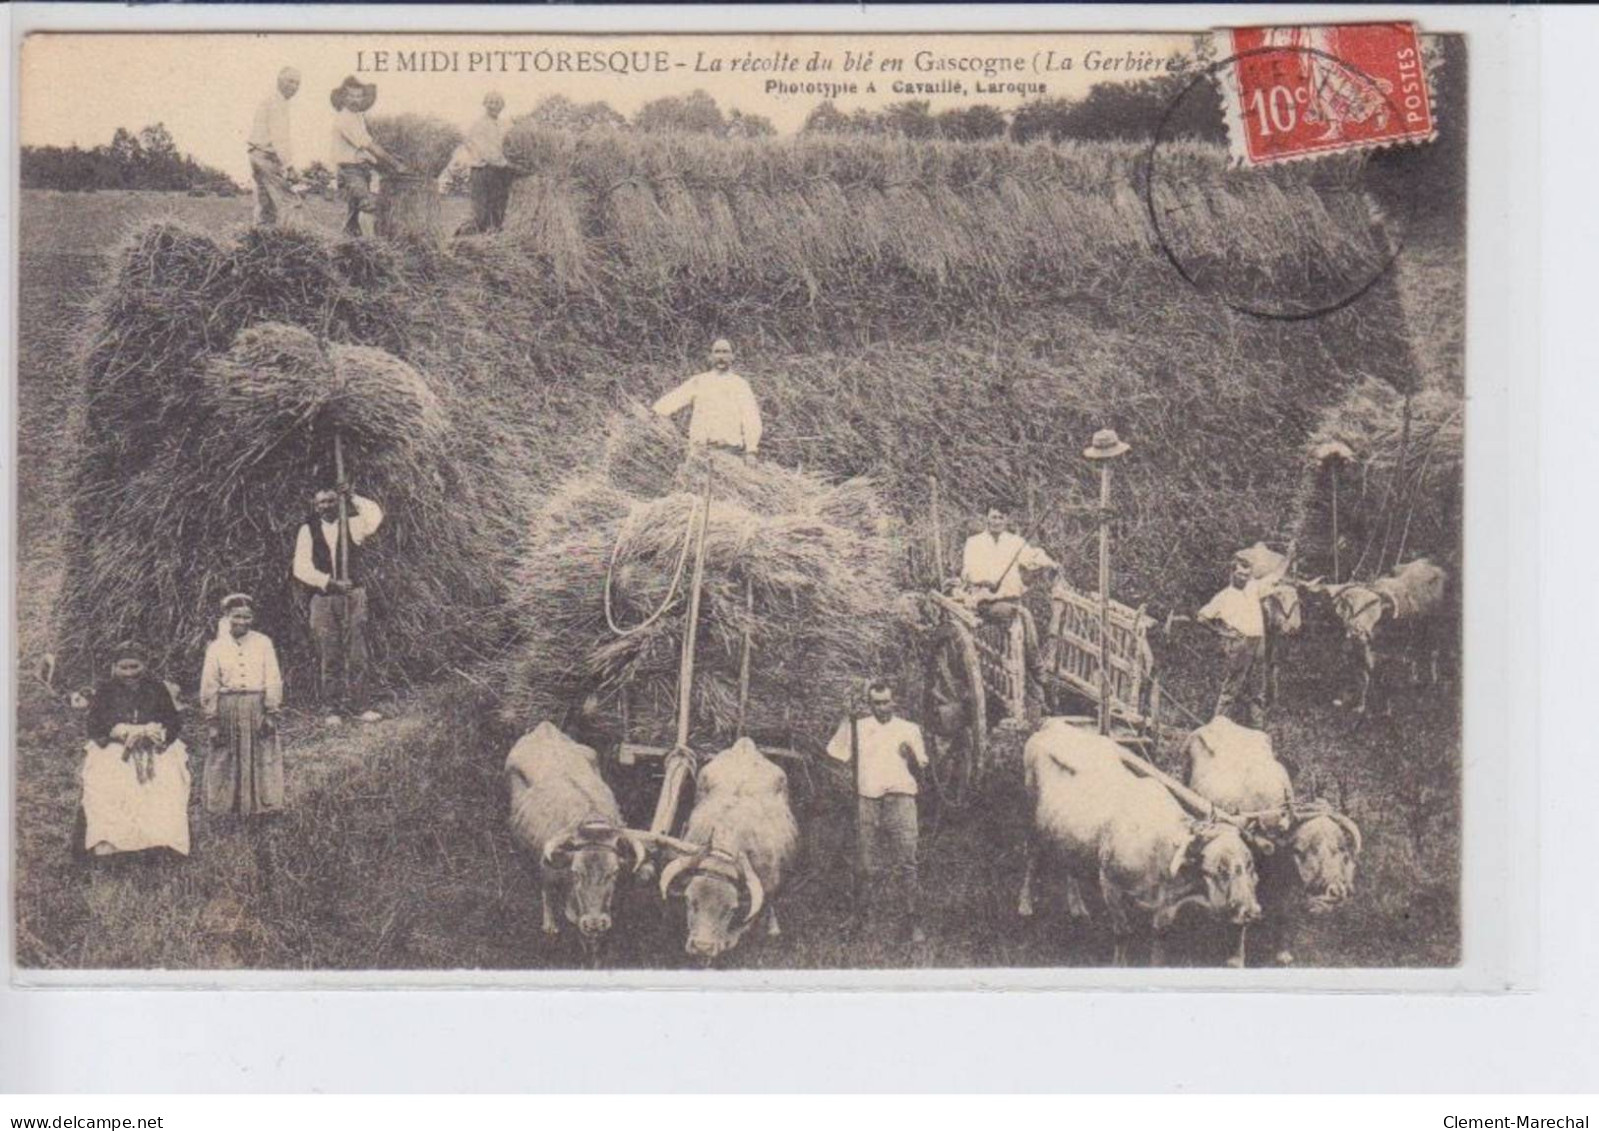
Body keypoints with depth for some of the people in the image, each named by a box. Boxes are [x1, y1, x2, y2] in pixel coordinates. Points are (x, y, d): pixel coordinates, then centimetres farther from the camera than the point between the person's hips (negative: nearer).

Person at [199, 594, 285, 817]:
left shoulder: (263, 643, 2)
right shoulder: (216, 647, 2)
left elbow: (273, 679, 1)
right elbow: (209, 686, 3)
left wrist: (271, 712, -5)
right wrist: (211, 720, -1)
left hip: (257, 707, 0)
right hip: (227, 709, 0)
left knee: (262, 758, 3)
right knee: (225, 760, 4)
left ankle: (262, 805, 13)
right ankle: (223, 805, 14)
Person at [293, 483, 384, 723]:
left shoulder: (352, 524, 6)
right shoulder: (308, 530, 3)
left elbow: (376, 516, -14)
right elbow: (301, 568, -3)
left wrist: (352, 498, -11)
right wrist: (330, 582, -12)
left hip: (353, 595, 1)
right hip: (323, 599, -1)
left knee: (357, 655, 0)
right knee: (329, 657, 0)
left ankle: (360, 706, 3)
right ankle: (333, 709, 4)